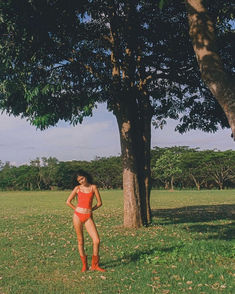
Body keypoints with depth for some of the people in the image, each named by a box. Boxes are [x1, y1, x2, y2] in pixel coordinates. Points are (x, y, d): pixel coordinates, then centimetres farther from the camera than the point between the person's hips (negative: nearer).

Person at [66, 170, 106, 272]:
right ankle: (84, 264, 19)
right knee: (80, 241, 5)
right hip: (78, 216, 0)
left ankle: (95, 265, 6)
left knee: (97, 240, -10)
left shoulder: (93, 187, 4)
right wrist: (77, 209, 7)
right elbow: (68, 201, 10)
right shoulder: (77, 188, 6)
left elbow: (99, 202, 7)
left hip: (88, 217, 0)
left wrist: (90, 209, 10)